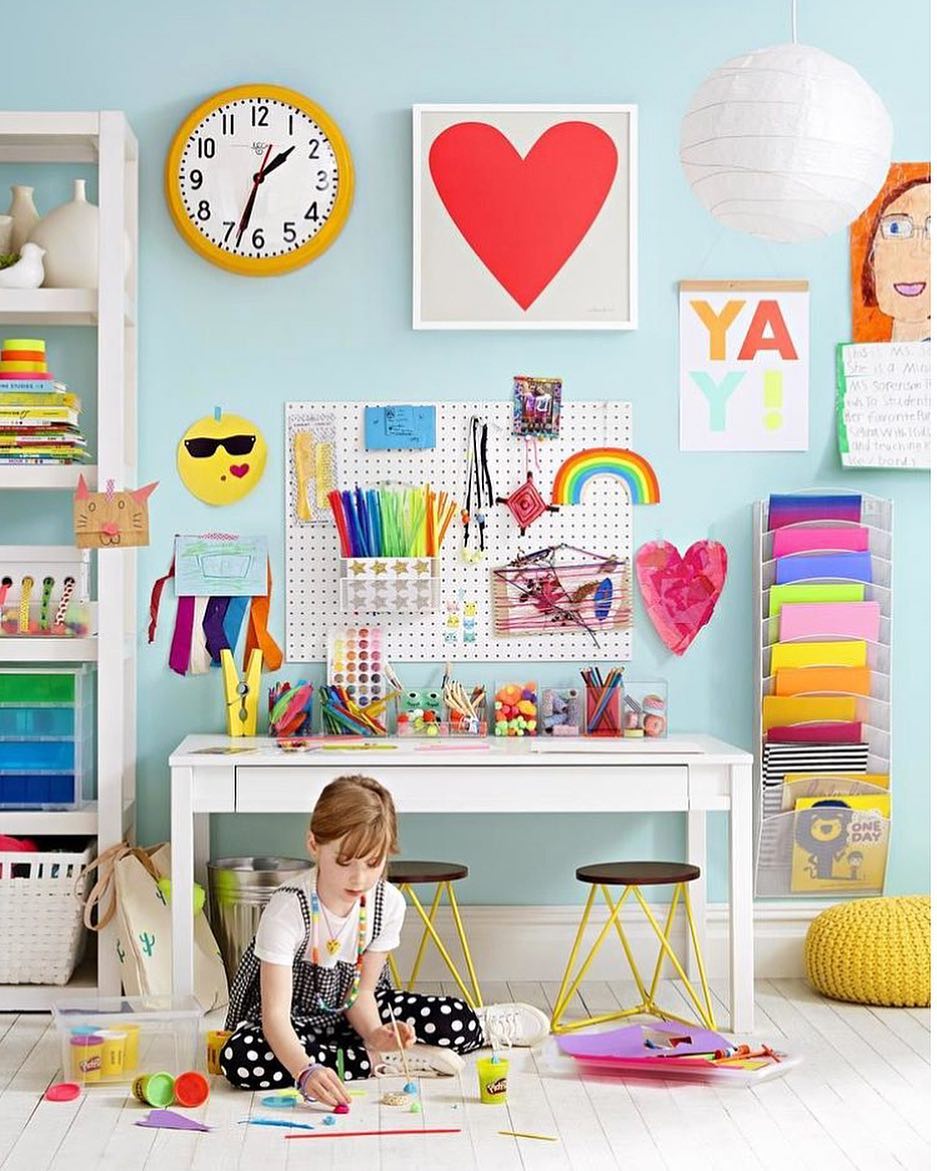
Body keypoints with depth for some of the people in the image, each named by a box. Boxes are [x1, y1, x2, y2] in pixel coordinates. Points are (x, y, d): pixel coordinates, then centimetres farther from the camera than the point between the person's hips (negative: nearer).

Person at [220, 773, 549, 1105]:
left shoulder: (388, 903, -15)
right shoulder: (287, 909, -30)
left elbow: (360, 992, -7)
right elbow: (275, 1014, -35)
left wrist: (375, 1034, -29)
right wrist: (306, 1072, -53)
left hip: (348, 1015, 3)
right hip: (292, 1023, -3)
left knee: (455, 1022, -20)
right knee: (241, 1060, -39)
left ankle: (485, 1027, 19)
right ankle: (379, 1061, -24)